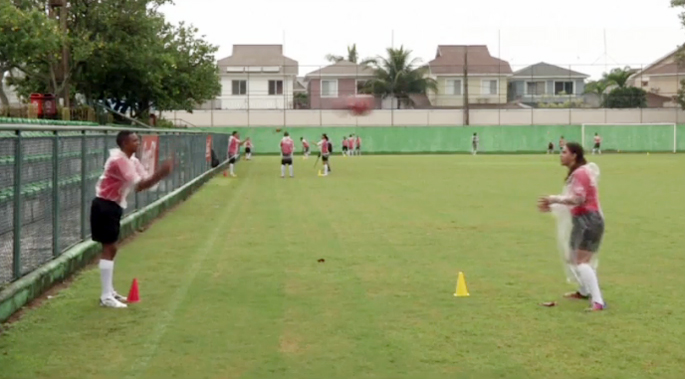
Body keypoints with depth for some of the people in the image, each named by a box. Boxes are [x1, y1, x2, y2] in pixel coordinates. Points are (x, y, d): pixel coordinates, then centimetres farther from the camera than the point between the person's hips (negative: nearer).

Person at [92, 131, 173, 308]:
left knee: (111, 249, 16)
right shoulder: (119, 160, -21)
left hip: (114, 206, 10)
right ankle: (106, 297, -8)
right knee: (109, 249, -10)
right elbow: (139, 185, -29)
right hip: (104, 206, -10)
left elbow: (144, 182, 5)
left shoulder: (132, 161, 10)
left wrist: (160, 174, -11)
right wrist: (160, 173, -31)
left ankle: (109, 291, 26)